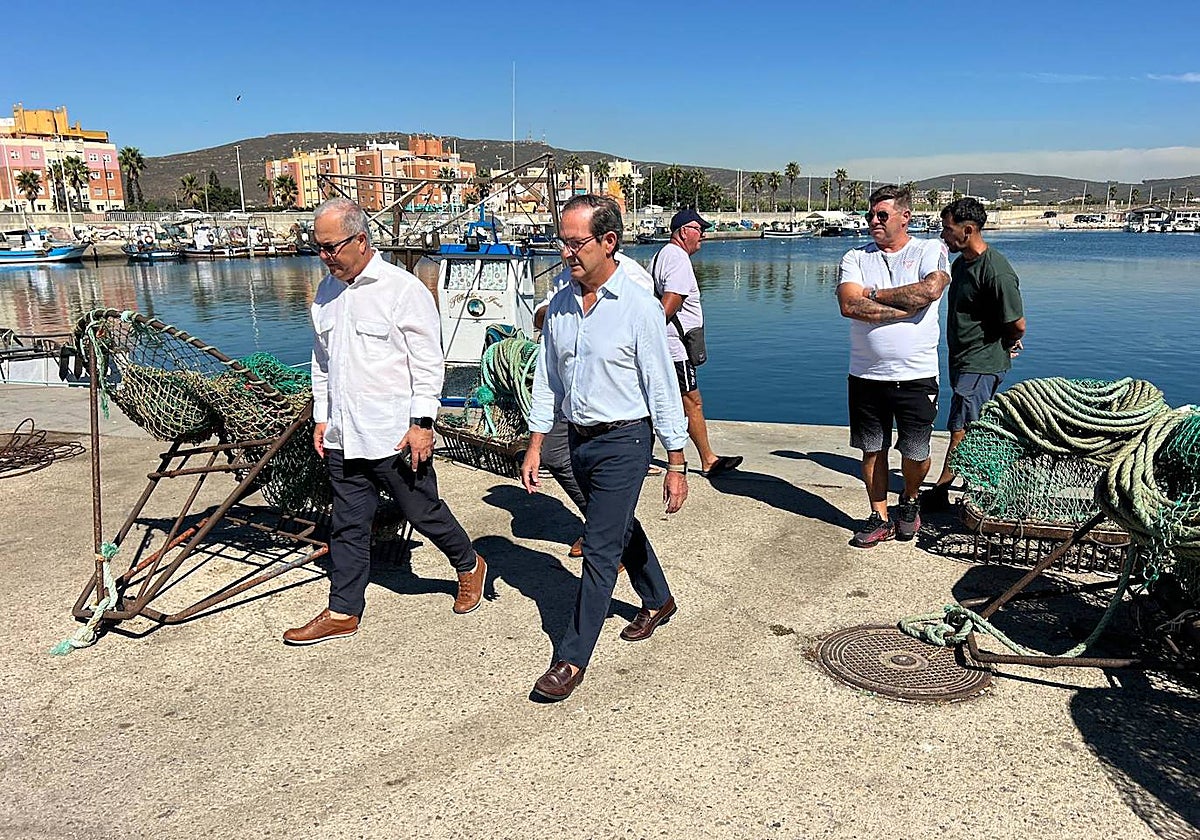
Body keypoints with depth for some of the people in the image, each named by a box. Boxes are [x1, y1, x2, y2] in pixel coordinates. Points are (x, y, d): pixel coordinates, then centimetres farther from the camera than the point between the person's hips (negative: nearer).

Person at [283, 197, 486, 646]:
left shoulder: (403, 289, -11)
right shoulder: (326, 292, 10)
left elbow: (428, 362, -11)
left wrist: (422, 424, -15)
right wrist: (321, 418, 14)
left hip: (394, 435, -6)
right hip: (342, 437, 6)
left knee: (424, 512, 8)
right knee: (348, 525, 12)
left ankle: (470, 566, 34)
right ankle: (343, 612, 24)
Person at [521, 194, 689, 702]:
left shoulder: (638, 307, -15)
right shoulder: (560, 305, 3)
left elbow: (662, 387, -12)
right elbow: (547, 378, 10)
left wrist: (676, 464, -11)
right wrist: (535, 445, 8)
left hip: (624, 441, -6)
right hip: (579, 440, 7)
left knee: (600, 547, -4)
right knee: (621, 528, 22)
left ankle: (573, 658, 6)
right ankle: (657, 601, 46)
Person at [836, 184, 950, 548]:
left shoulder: (932, 251, 2)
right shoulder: (855, 258, 6)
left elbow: (929, 290, -20)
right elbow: (849, 305, -12)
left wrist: (873, 293, -11)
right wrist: (906, 308, -14)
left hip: (916, 375, -2)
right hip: (866, 375, 2)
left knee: (915, 454, 6)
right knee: (873, 450, 10)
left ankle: (909, 500, 36)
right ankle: (879, 518, 26)